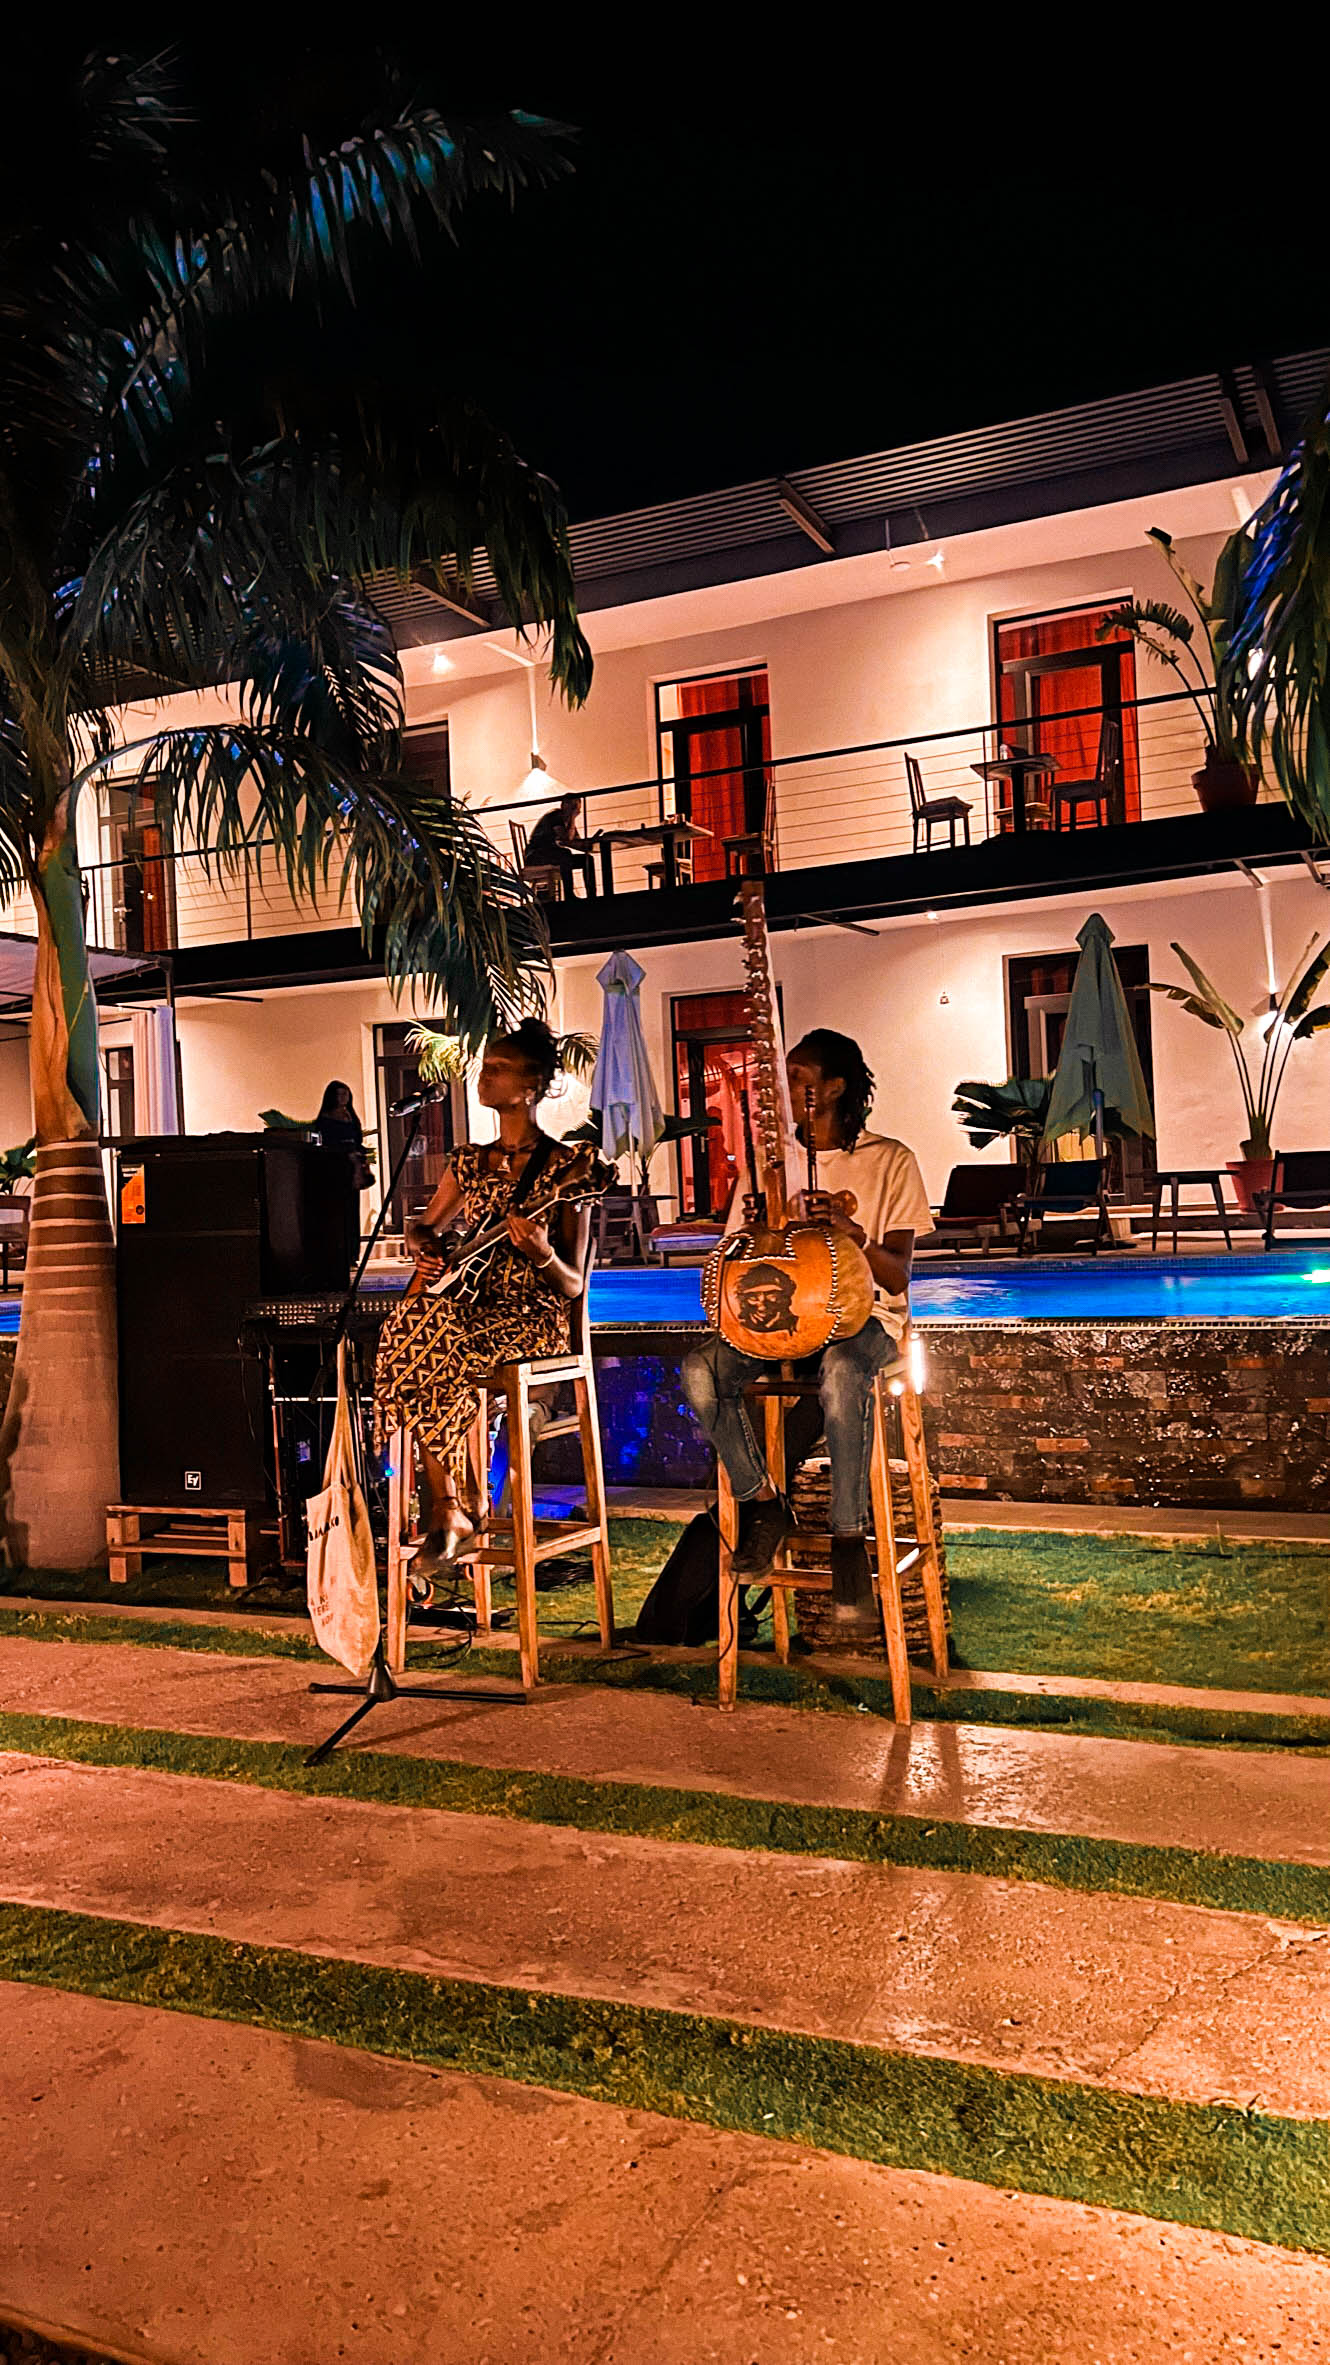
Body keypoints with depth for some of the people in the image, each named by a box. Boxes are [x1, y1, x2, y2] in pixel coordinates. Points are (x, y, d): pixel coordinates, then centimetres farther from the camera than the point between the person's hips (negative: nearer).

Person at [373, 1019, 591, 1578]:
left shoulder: (563, 1165, -5)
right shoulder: (470, 1160, 14)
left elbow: (573, 1287, -6)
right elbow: (423, 1227, 25)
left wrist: (541, 1253, -27)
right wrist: (424, 1246, 1)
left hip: (533, 1316, -5)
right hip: (470, 1301, 6)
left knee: (439, 1343, -33)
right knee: (410, 1330, -28)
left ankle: (446, 1507, -17)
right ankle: (448, 1509, -21)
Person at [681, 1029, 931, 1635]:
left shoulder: (889, 1161, -1)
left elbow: (897, 1277, -8)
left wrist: (850, 1231, -27)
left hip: (864, 1317, -4)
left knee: (840, 1373, -41)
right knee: (700, 1369, -27)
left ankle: (848, 1539, -25)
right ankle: (764, 1503, -8)